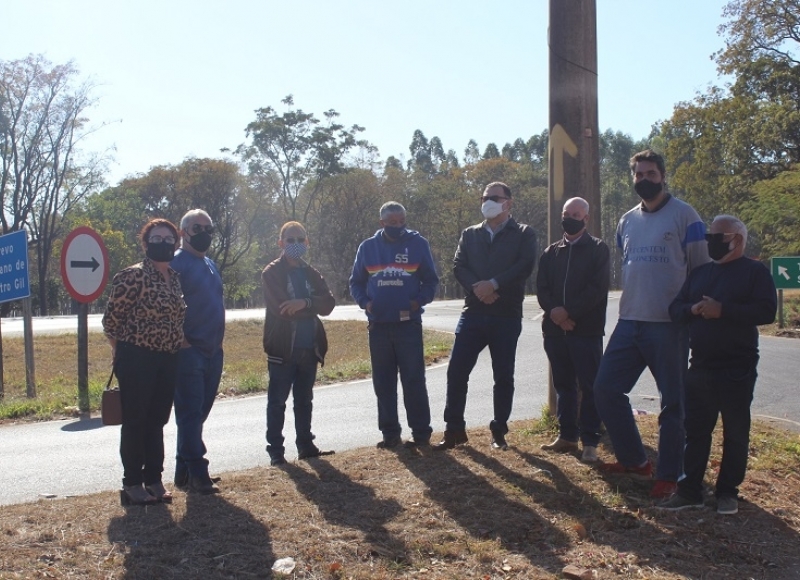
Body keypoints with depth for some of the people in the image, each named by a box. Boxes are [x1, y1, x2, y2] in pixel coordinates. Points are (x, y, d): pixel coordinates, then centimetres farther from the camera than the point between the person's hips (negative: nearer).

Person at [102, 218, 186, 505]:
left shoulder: (174, 277, 10)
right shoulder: (133, 276, -12)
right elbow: (111, 319, -9)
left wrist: (176, 345, 13)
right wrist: (122, 354, 0)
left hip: (167, 360, 7)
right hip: (137, 359, -7)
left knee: (157, 420, 13)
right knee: (135, 421, 2)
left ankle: (154, 479, 22)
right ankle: (132, 483, 12)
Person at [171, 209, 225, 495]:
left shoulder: (210, 265, 18)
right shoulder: (176, 264, -9)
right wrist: (181, 341, -18)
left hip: (213, 351, 8)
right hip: (189, 351, -8)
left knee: (198, 413, 12)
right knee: (190, 413, -5)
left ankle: (184, 471, 21)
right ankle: (197, 474, -2)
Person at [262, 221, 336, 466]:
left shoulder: (311, 273, 12)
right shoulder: (272, 273, -4)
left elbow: (328, 303, -3)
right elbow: (282, 308, -18)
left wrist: (304, 303, -21)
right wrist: (314, 305, -10)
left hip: (309, 348, 5)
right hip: (282, 348, -5)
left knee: (304, 400, 15)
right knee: (277, 402, 1)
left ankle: (306, 445, 24)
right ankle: (275, 451, 7)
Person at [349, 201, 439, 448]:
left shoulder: (418, 244, 0)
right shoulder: (368, 247, 6)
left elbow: (431, 280, 4)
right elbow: (356, 282, 13)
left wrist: (419, 301, -12)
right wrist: (364, 302, -5)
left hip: (409, 324, -3)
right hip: (378, 325, 3)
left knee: (414, 380, -1)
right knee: (383, 382, 8)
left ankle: (421, 432, 8)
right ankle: (390, 433, 18)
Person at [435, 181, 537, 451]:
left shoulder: (524, 234, 5)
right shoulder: (470, 234, 15)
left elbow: (525, 266, -11)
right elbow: (458, 266, 3)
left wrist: (494, 284, -19)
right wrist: (476, 287, -16)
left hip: (507, 316, -2)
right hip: (473, 313, 3)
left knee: (503, 375, 4)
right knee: (456, 371, -3)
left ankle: (499, 431, 17)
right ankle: (454, 429, 7)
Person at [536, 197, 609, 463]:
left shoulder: (598, 249, 2)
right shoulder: (551, 252, 15)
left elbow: (597, 288, -9)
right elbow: (541, 288, 8)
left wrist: (569, 312, -15)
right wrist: (554, 311, -11)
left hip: (587, 329, -4)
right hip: (555, 328, 5)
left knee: (589, 387, -3)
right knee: (563, 385, 11)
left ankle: (589, 441, 2)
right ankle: (567, 436, 20)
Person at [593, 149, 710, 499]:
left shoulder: (684, 216, -5)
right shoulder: (626, 222, 13)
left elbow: (701, 271, -4)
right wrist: (632, 306, 17)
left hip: (669, 326, -6)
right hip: (629, 323, 6)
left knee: (672, 403, 3)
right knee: (605, 390, 4)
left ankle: (668, 476, 15)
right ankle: (634, 460, 20)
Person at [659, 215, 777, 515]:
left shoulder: (756, 271, -3)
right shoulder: (699, 273, 14)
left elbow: (766, 311, -16)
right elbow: (675, 308, 11)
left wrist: (723, 310, -22)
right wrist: (693, 309, -11)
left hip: (737, 370, -5)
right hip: (700, 367, 5)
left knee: (735, 433, 6)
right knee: (695, 430, 8)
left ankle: (727, 492, 17)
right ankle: (689, 490, 14)